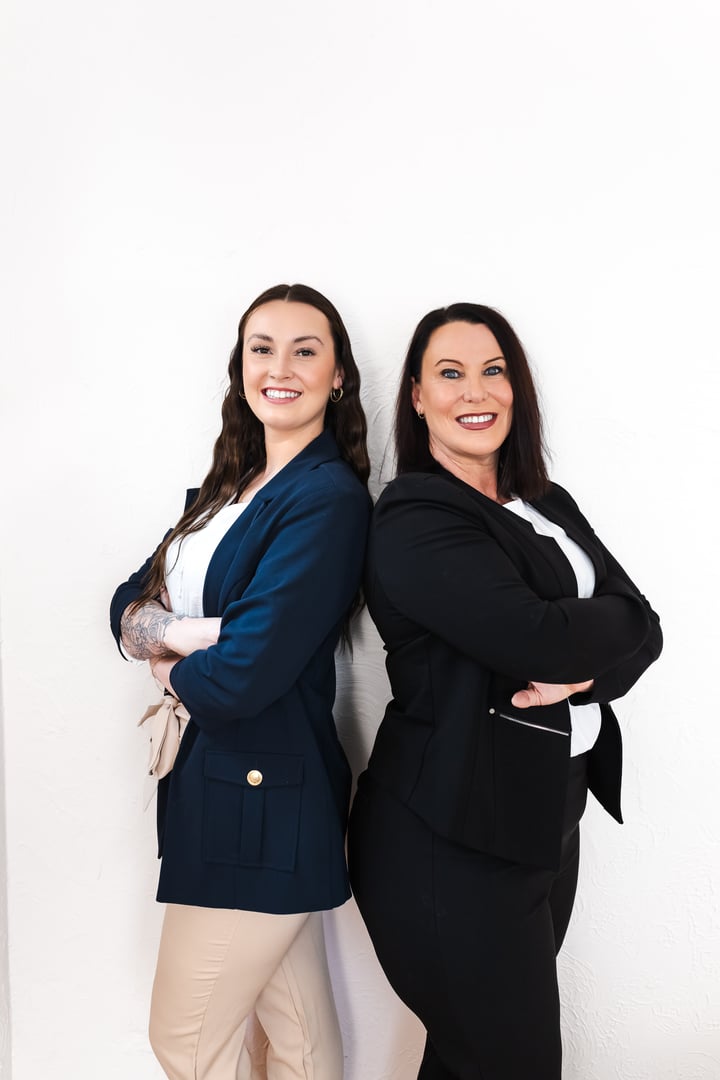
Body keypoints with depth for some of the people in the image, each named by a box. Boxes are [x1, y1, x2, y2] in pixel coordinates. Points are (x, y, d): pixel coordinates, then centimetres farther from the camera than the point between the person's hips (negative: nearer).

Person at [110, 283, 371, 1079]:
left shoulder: (330, 499, -17)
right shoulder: (229, 489, 10)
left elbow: (245, 675, -24)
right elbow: (130, 601, 6)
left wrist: (170, 668, -4)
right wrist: (177, 631, -16)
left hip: (265, 798, -7)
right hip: (213, 787, 7)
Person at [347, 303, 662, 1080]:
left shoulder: (550, 507, 11)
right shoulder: (413, 519, -13)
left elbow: (641, 625, 3)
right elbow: (532, 637, -25)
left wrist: (586, 668, -17)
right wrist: (601, 627, -5)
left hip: (546, 818, 7)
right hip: (451, 840, -7)